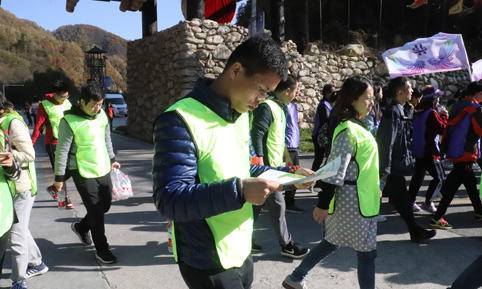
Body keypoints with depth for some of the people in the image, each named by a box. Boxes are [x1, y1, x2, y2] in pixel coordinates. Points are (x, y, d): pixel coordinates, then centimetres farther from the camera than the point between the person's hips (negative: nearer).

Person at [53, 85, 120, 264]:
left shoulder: (102, 115, 2)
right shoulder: (69, 121, -17)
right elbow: (62, 151, -13)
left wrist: (111, 159, 22)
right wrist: (59, 177, -9)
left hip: (103, 169, 7)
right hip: (83, 173, -7)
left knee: (105, 205, 16)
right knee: (96, 211, -2)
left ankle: (81, 227, 42)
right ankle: (102, 250, 14)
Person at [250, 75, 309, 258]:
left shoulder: (280, 108, 13)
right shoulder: (267, 107, -17)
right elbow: (257, 135, -23)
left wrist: (285, 156, 23)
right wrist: (260, 164, -27)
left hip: (274, 165, 10)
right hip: (266, 166, -10)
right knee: (277, 205, 1)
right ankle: (286, 245, 15)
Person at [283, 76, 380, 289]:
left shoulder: (356, 127, 10)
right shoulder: (348, 130, -20)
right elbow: (335, 170, -22)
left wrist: (374, 190, 23)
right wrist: (323, 204, -21)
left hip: (359, 198, 10)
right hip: (353, 200, -10)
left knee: (332, 242, 18)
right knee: (367, 252, 3)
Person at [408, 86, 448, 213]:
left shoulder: (418, 112, 10)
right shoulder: (432, 113, -15)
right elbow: (442, 129, -17)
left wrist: (439, 115, 13)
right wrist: (445, 116, -5)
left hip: (418, 151, 8)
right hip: (430, 151, -8)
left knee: (417, 177, 13)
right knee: (439, 177, 2)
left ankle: (410, 202, 15)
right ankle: (427, 203, 1)